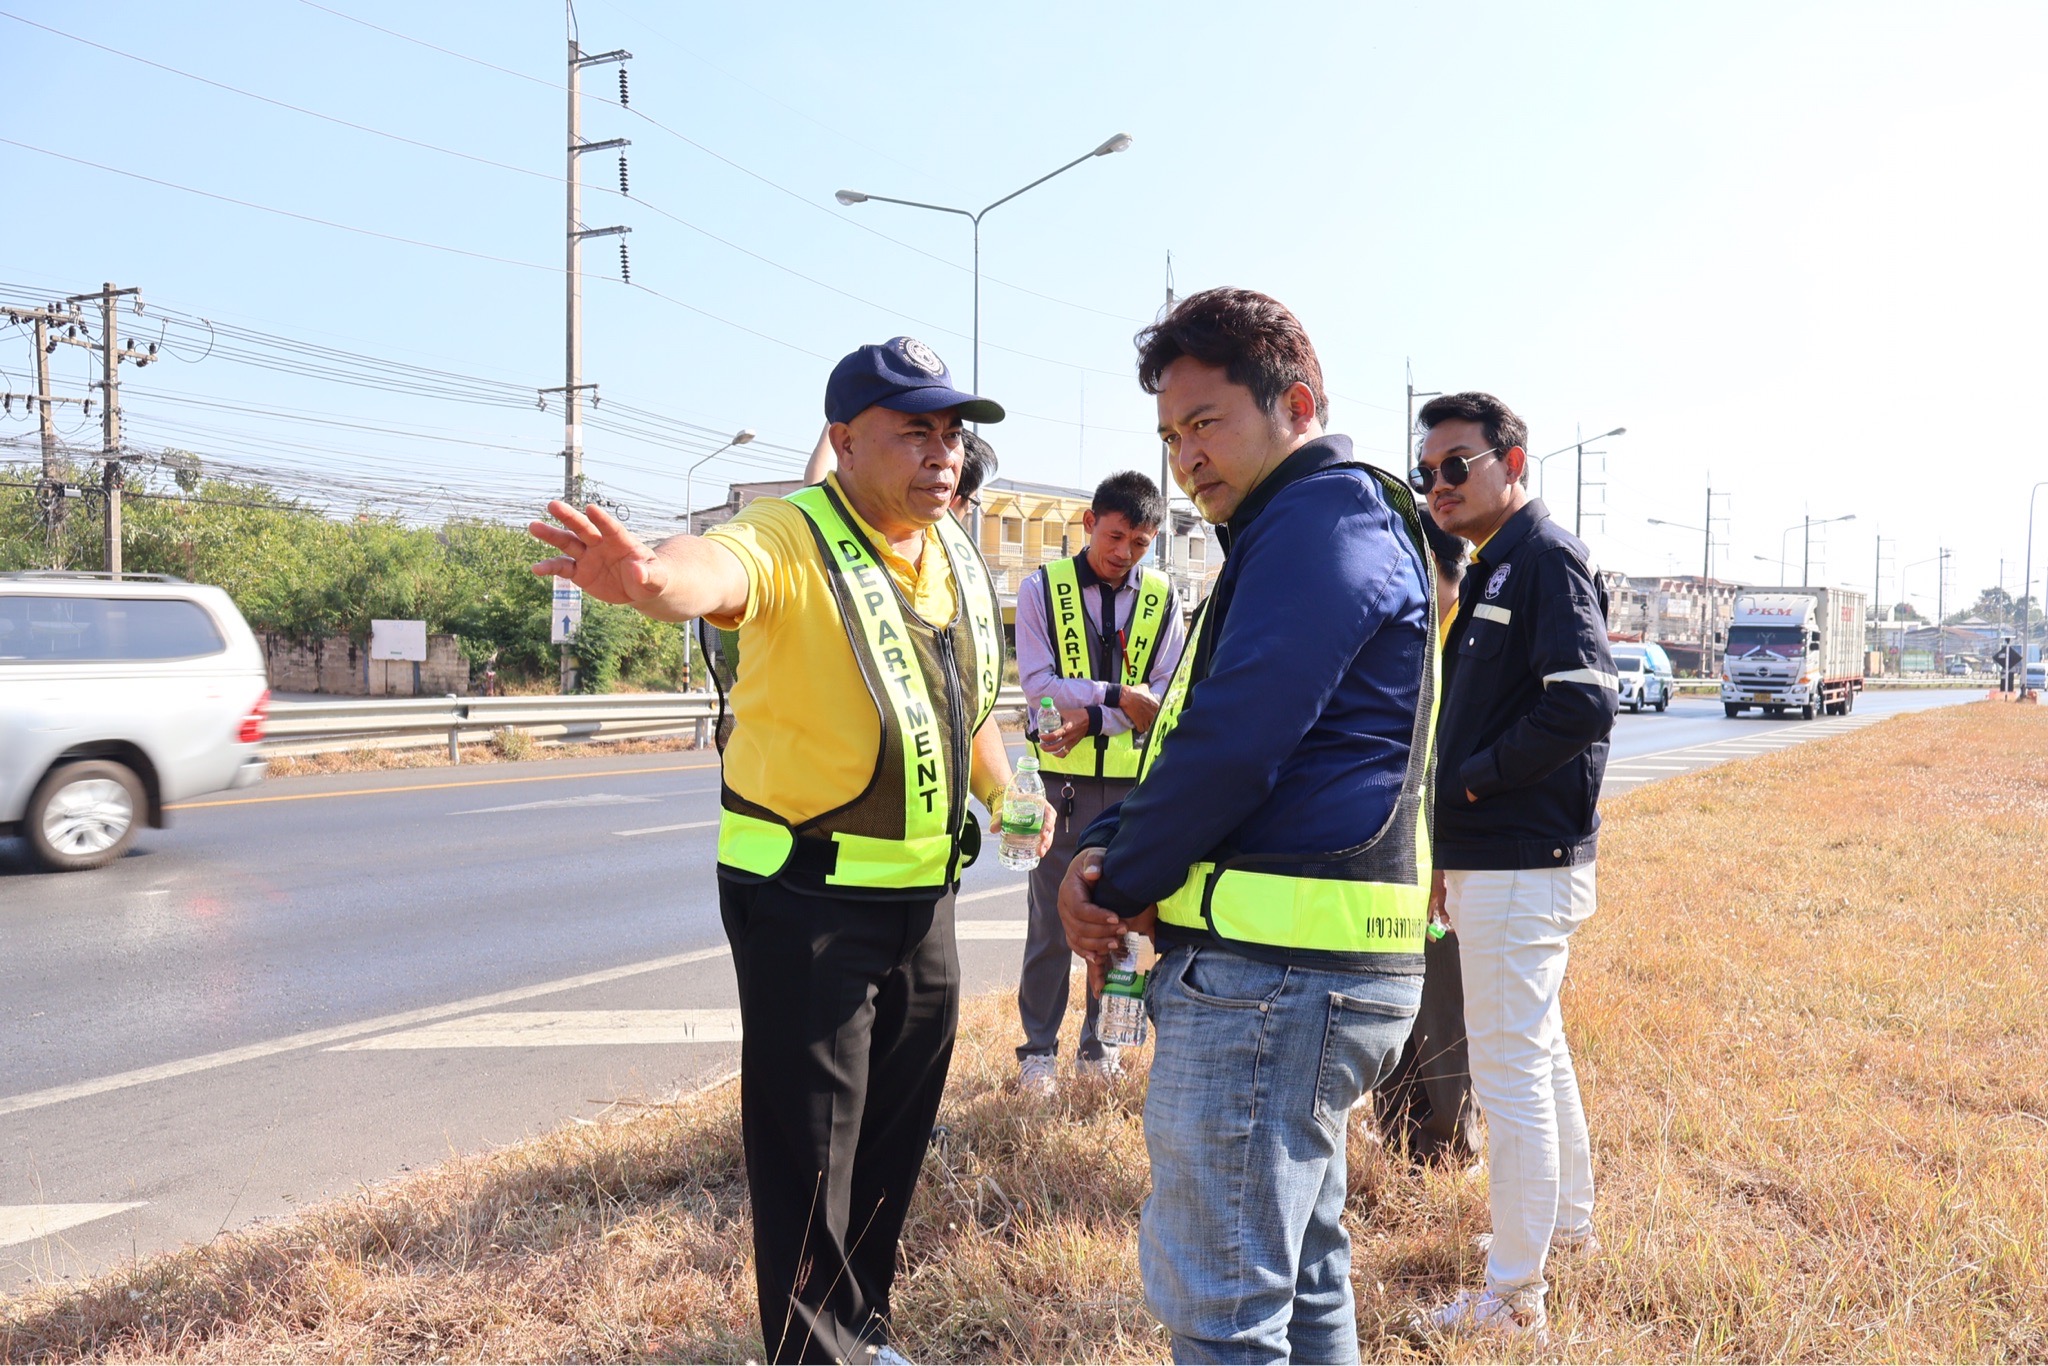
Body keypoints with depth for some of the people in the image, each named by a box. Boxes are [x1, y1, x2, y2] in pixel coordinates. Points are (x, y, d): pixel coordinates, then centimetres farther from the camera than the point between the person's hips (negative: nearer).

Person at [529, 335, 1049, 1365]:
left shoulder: (958, 558, 7)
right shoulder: (792, 542, -18)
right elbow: (715, 569, -42)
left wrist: (1006, 796, 32)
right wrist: (648, 576, -64)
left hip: (924, 893, 8)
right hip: (805, 897, -7)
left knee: (898, 1128, 19)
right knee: (810, 1143, 2)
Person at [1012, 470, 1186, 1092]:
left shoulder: (1161, 599, 5)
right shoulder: (1042, 589, 0)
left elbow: (1167, 695, -2)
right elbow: (1039, 685, -8)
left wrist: (1089, 721, -16)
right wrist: (1119, 697, -19)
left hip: (1132, 783, 2)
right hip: (1062, 779, -2)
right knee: (1051, 919, 3)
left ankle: (1099, 1042, 23)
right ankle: (1038, 1048, 16)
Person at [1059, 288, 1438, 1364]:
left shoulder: (1323, 518, -13)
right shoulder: (1306, 530, 21)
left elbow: (1231, 745, -21)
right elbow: (1205, 723, 18)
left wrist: (1120, 884, -6)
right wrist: (1106, 851, 2)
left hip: (1269, 972, -11)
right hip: (1300, 964, 11)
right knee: (1300, 1273, 21)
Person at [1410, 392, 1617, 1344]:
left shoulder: (1545, 556, -13)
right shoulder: (1492, 568, 16)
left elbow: (1583, 701, -26)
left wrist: (1472, 778, -15)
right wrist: (1454, 851, 15)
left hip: (1521, 866, -10)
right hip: (1496, 858, 10)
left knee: (1510, 1069, -3)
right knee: (1536, 1049, 22)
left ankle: (1514, 1298, 7)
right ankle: (1567, 1223, 39)